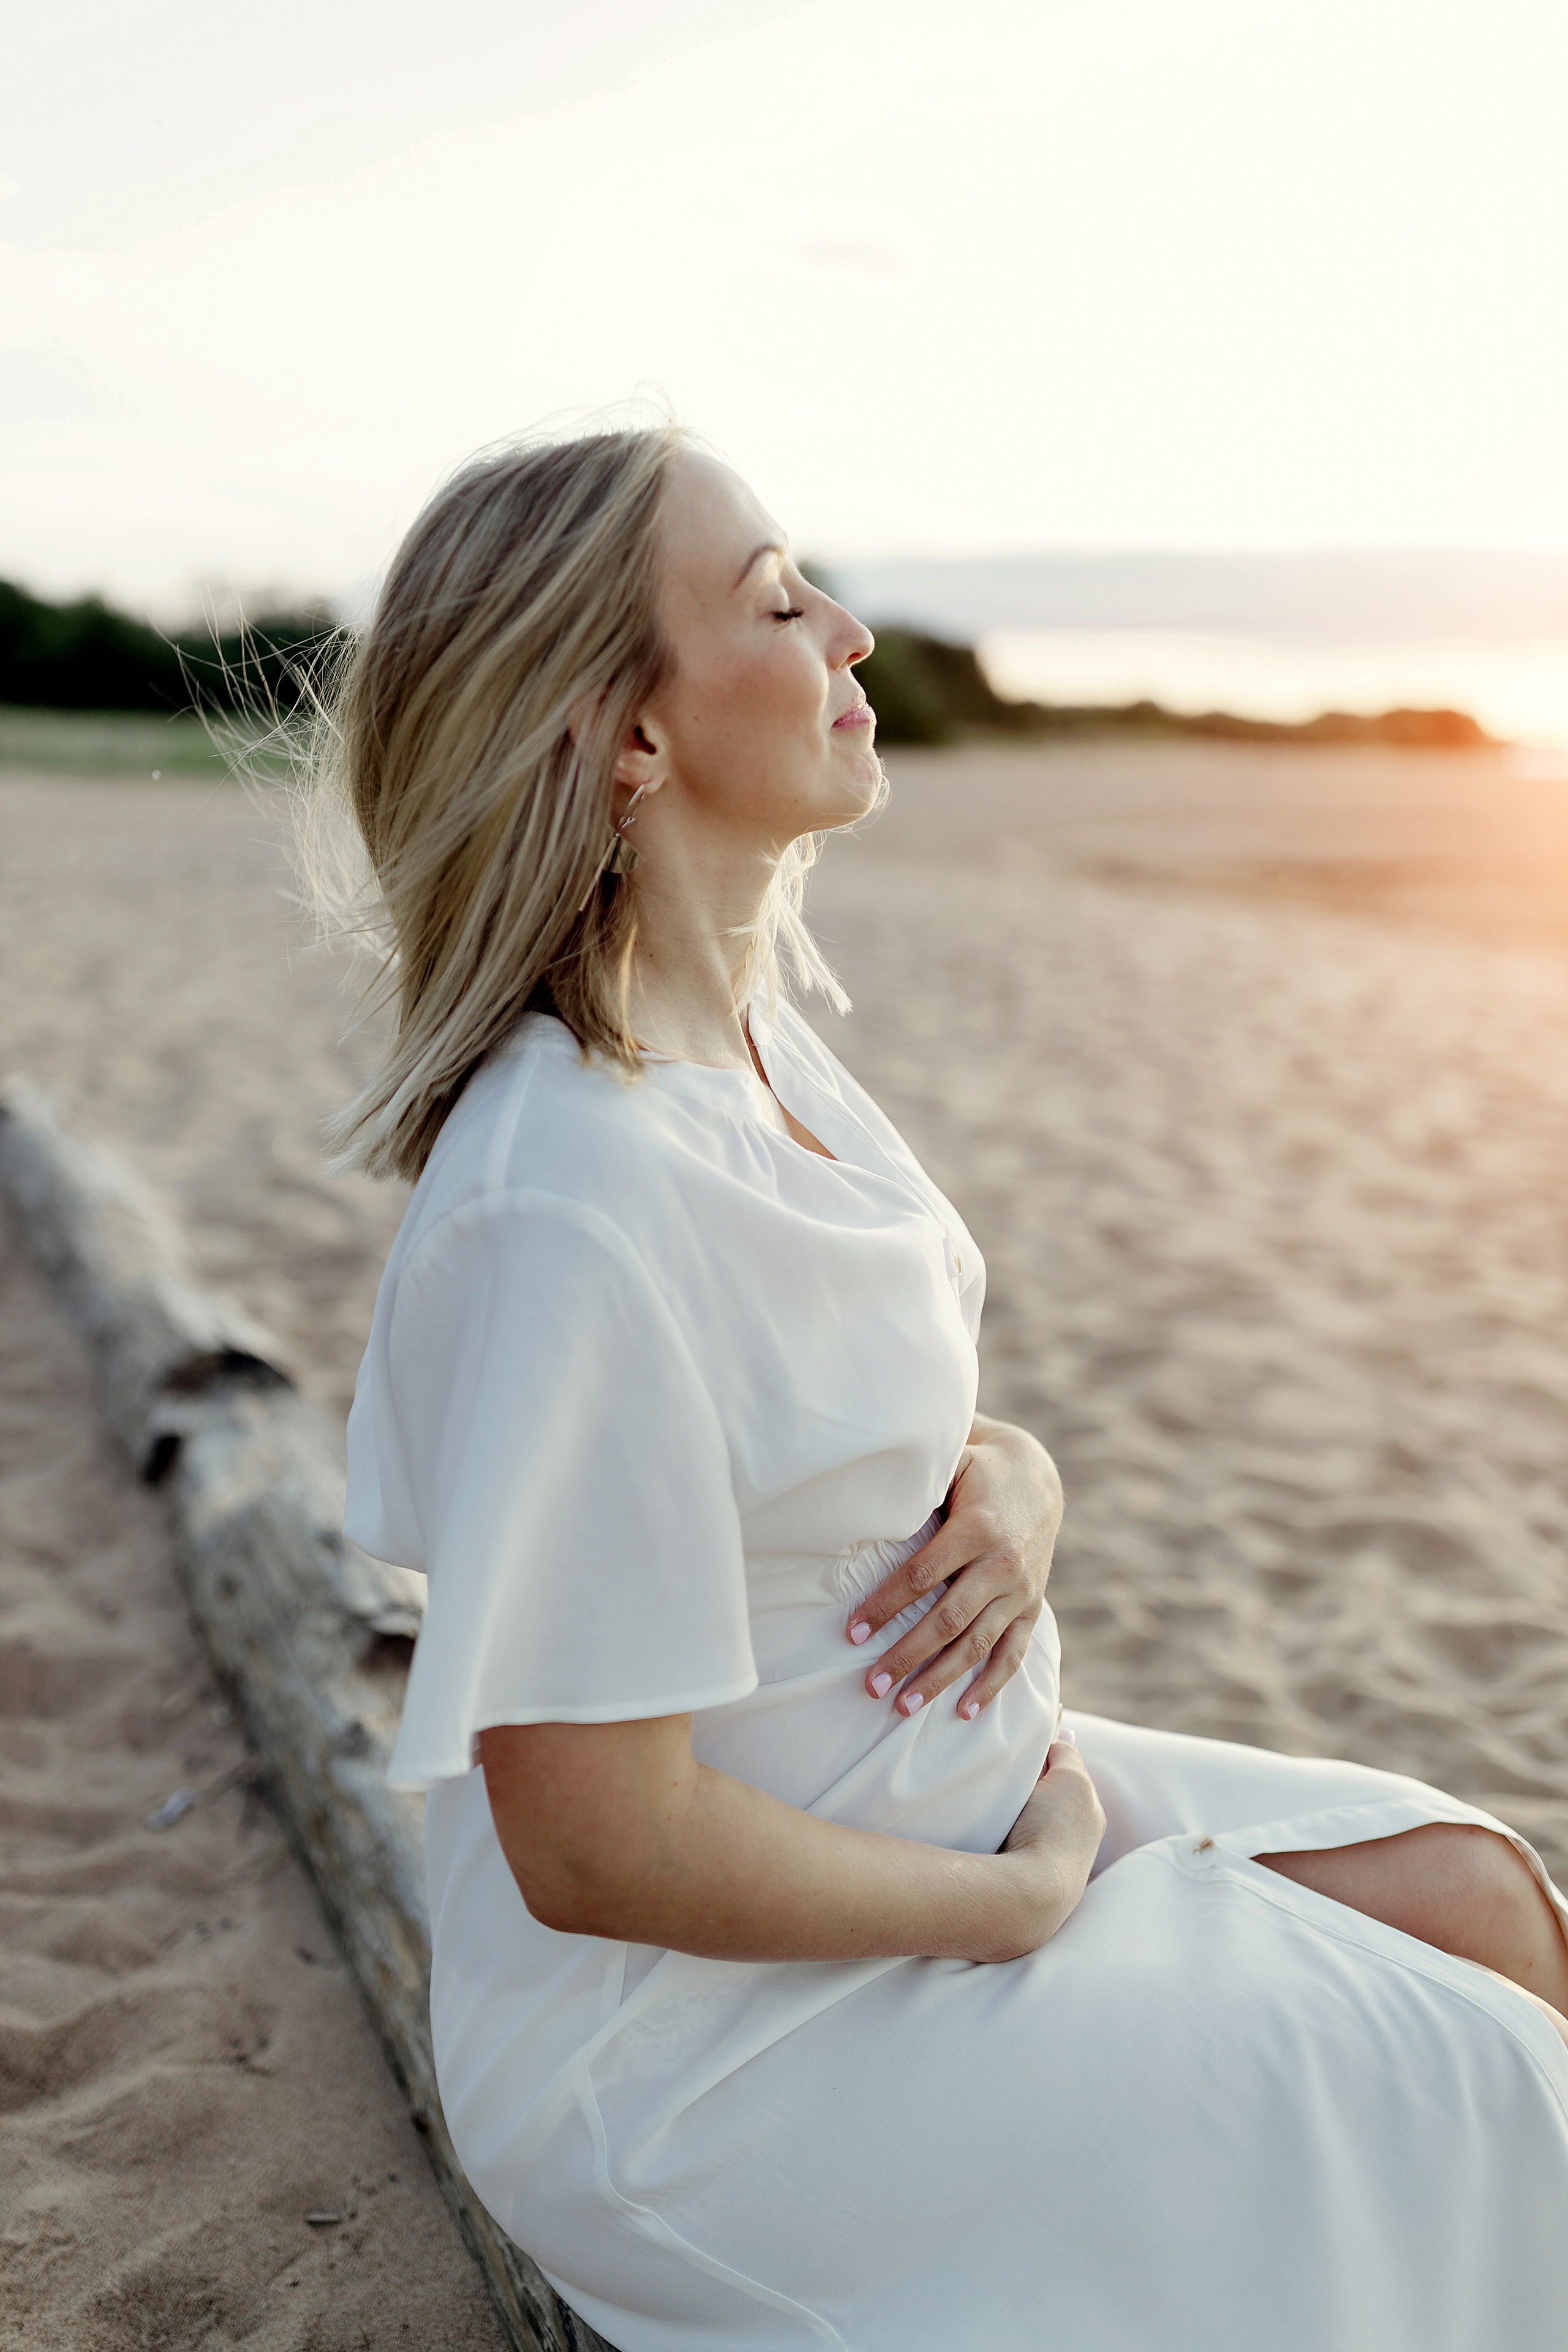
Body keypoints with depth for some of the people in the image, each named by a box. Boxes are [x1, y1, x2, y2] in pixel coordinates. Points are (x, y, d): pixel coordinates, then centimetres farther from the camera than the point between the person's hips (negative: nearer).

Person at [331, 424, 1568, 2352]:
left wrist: (1014, 1480, -10)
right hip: (699, 2027, -8)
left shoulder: (756, 1040, 0)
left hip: (929, 1788, 8)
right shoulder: (578, 1200, -30)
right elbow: (599, 1847, -26)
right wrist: (1024, 1900, -14)